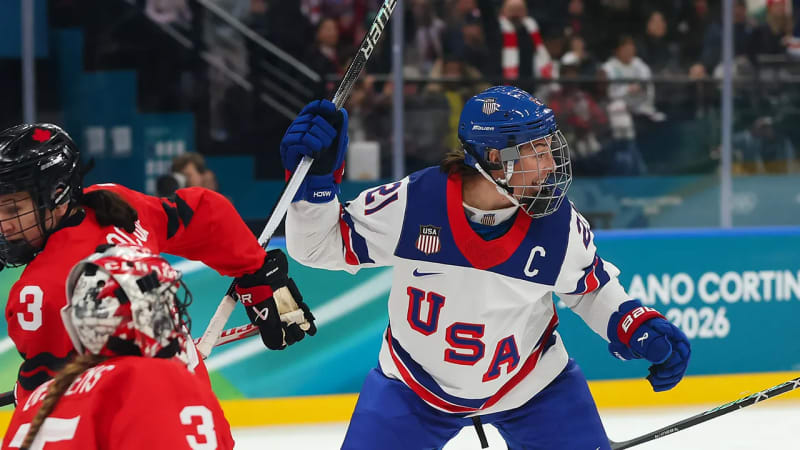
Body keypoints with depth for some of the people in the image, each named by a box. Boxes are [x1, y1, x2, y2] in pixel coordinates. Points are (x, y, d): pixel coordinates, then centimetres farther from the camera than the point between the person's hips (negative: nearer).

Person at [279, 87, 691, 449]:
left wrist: (639, 329, -12)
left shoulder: (560, 225, -18)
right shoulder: (409, 205, -24)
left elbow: (591, 288, 3)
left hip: (530, 385, 1)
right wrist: (315, 178, -27)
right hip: (416, 384, -1)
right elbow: (320, 246, -12)